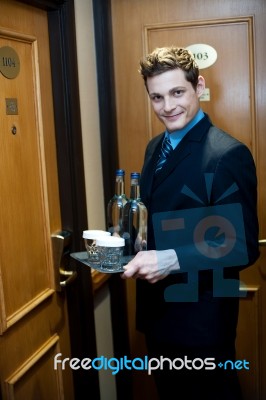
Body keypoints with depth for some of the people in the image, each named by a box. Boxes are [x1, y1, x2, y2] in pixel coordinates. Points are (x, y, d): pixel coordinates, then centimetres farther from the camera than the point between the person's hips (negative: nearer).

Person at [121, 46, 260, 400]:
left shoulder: (228, 154, -19)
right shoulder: (156, 148, 7)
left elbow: (244, 247, -21)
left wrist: (171, 261, -31)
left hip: (202, 317, -7)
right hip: (156, 310, 8)